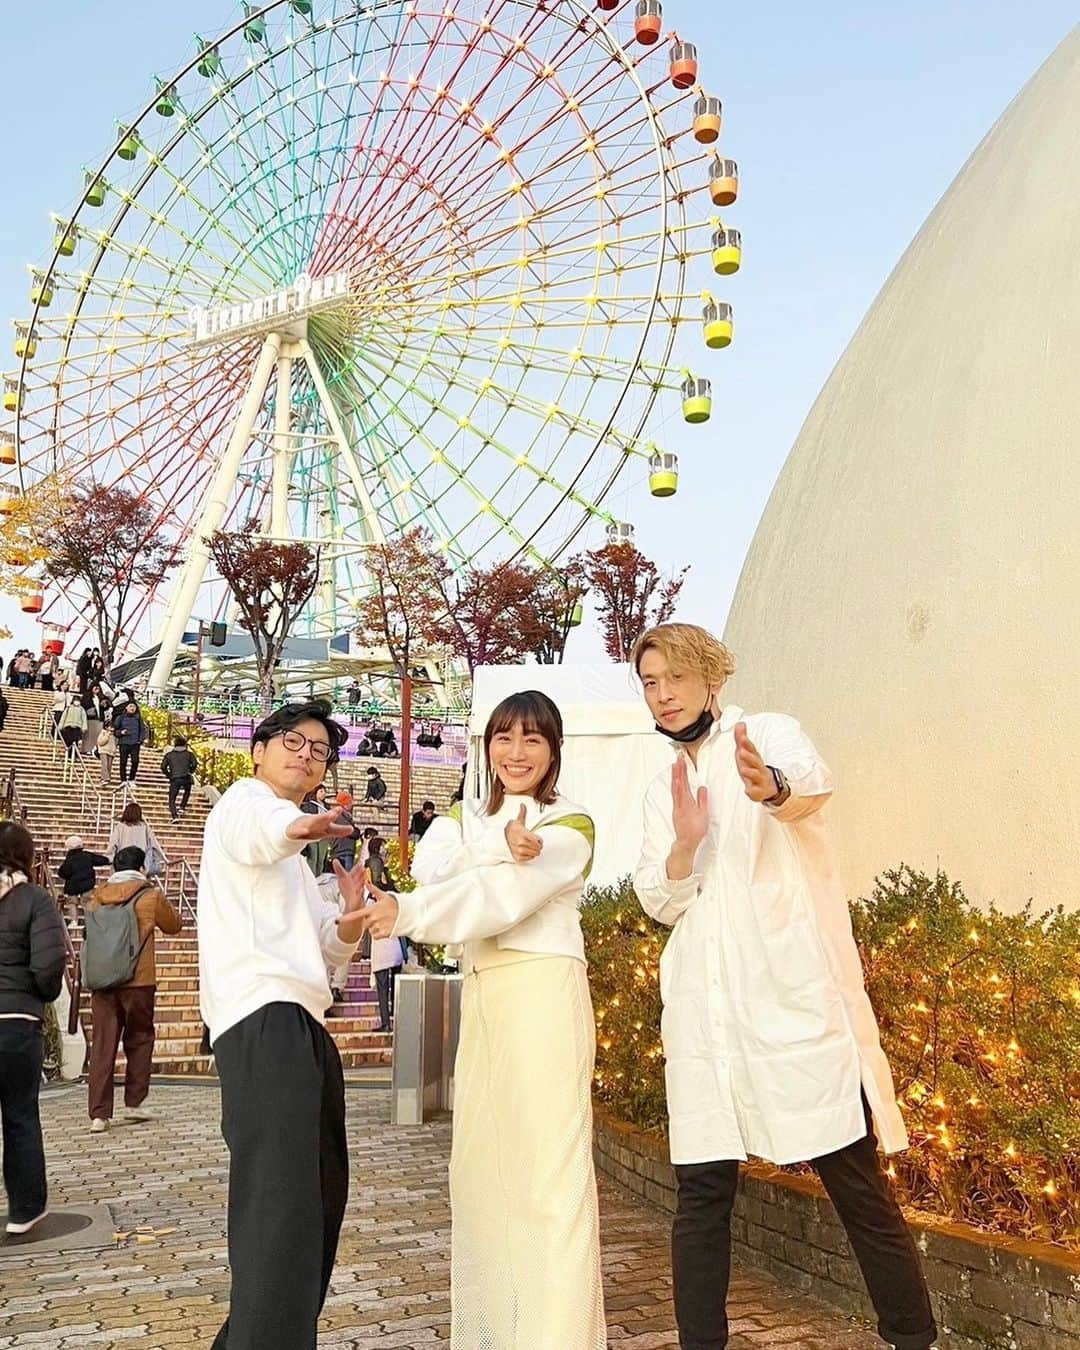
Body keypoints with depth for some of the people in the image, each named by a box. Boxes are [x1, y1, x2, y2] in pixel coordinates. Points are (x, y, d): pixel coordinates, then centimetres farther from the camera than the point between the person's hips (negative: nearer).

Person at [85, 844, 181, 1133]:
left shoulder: (97, 897, 7)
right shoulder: (151, 895, -3)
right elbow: (174, 925, 11)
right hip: (138, 980, -2)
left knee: (102, 1044, 3)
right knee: (139, 1040, 14)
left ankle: (99, 1114, 0)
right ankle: (135, 1103, 17)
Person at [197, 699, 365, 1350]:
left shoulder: (290, 858, 29)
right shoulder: (246, 800, 1)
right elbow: (258, 831, -26)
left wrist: (350, 925, 1)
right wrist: (297, 826, -51)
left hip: (302, 1025, 11)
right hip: (264, 1020, -11)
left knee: (323, 1189, 18)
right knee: (282, 1202, -21)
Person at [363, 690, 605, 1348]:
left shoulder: (570, 825, 0)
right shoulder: (465, 821, 16)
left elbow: (502, 899, -13)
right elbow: (432, 875, -5)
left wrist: (406, 914, -9)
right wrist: (505, 851, -21)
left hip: (544, 992, -6)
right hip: (482, 995, 6)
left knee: (548, 1164, -8)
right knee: (480, 1161, 8)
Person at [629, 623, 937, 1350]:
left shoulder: (771, 733, -1)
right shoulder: (664, 789, 16)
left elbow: (811, 778, -26)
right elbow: (660, 903, 8)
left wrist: (775, 787, -51)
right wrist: (685, 844, -14)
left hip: (794, 997, -5)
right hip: (706, 1014, 5)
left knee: (859, 1187, 1)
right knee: (702, 1193, 5)